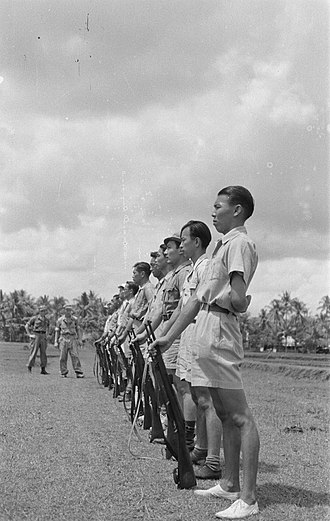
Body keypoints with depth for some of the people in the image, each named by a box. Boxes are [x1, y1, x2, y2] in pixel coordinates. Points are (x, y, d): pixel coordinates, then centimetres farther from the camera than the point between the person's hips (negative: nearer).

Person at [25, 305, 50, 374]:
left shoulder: (46, 320, 11)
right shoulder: (34, 318, -3)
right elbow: (26, 326, 0)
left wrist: (46, 335, 13)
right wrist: (29, 335, -6)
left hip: (43, 337, 4)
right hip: (36, 336, -4)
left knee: (43, 352, -1)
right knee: (34, 351, -7)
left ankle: (43, 370, 0)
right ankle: (29, 366, 7)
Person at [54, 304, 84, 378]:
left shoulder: (75, 319, 9)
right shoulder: (60, 320, 8)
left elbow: (78, 330, 13)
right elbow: (57, 331, 12)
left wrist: (79, 339, 4)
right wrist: (56, 342, 6)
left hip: (73, 339, 0)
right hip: (63, 339, 1)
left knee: (75, 356, -10)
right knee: (63, 357, -1)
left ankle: (78, 373, -12)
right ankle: (63, 373, 9)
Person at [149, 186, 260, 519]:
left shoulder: (240, 243, -8)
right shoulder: (222, 246, 22)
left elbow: (238, 299, -22)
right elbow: (197, 299, 23)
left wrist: (219, 300, 0)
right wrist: (168, 338, 22)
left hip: (220, 335, -10)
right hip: (205, 336, 10)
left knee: (240, 416, -10)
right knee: (225, 414, 14)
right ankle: (229, 485, 22)